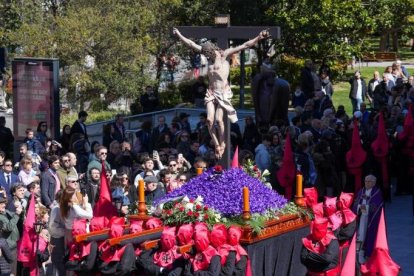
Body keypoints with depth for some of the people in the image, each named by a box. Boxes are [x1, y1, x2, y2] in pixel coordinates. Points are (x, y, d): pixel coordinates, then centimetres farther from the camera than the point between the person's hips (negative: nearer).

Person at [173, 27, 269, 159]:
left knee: (218, 119, -13)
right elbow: (191, 44, 18)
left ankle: (222, 143, 6)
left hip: (223, 92, -5)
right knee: (210, 120, -8)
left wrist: (258, 38, -18)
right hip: (211, 92, 5)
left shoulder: (224, 55, -4)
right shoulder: (209, 55, 10)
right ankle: (216, 144, 4)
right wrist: (179, 35, 23)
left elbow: (245, 45, -9)